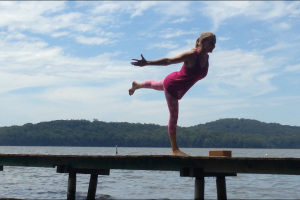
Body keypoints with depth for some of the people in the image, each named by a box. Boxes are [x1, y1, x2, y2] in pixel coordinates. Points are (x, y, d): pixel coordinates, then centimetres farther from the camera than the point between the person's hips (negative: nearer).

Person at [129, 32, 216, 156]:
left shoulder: (206, 57, -8)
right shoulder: (191, 55, -30)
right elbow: (169, 61, -29)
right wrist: (147, 63, -31)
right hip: (172, 84, -8)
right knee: (174, 116, -2)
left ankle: (137, 85, 65)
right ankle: (174, 149, 7)